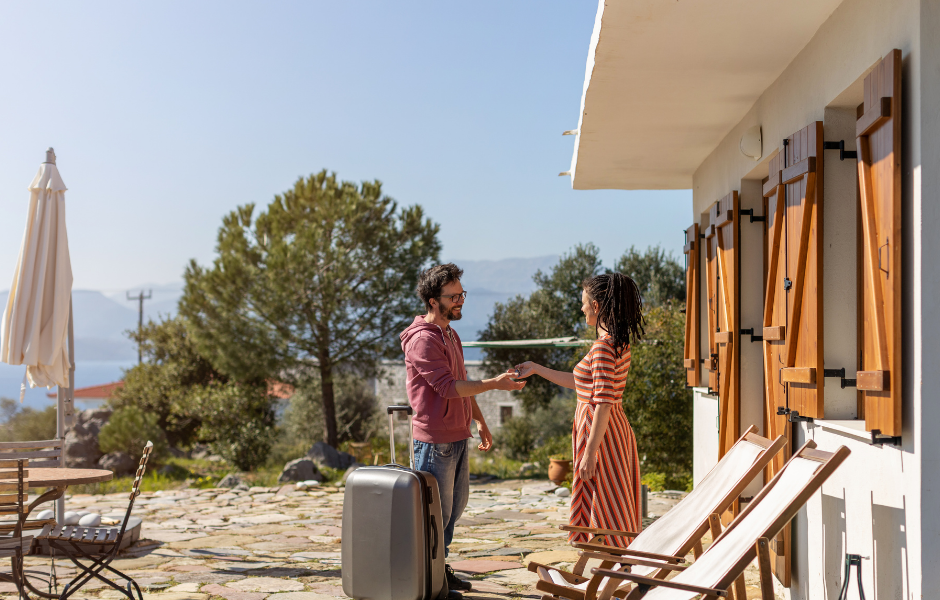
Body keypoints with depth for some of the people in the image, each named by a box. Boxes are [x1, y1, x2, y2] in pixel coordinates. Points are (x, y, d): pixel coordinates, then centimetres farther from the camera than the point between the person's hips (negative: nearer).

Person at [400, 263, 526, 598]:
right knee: (437, 510, -3)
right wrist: (494, 384, -24)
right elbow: (448, 387, -23)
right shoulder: (423, 339, -17)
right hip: (436, 440, -10)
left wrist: (479, 421, 19)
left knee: (456, 503, 16)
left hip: (458, 437, 10)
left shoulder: (450, 335, 15)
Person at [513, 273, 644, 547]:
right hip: (616, 429, 10)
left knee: (602, 512, -1)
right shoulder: (620, 342, 10)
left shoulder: (603, 347, -19)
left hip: (599, 431, -10)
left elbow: (604, 402, -23)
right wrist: (537, 370, 24)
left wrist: (590, 453, -22)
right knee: (615, 510, 16)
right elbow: (582, 383, 19)